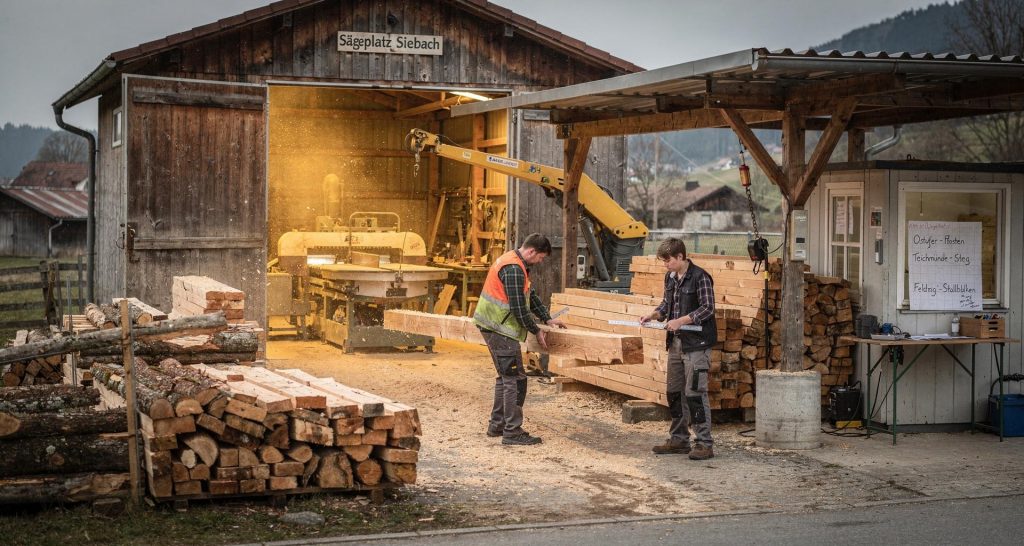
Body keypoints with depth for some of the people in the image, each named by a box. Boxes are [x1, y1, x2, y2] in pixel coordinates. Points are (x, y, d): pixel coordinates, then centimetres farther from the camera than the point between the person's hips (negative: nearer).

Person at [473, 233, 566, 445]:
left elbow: (530, 295, 21)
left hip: (493, 326, 11)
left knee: (505, 376, 19)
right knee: (515, 379, -8)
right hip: (500, 328, -11)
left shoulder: (515, 262, 13)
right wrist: (536, 331, -8)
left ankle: (497, 424, 25)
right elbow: (519, 308, -20)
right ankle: (512, 432, -7)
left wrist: (547, 319, 17)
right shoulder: (514, 269, -21)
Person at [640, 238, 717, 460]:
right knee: (674, 392, 13)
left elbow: (707, 308, -16)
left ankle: (704, 444, -4)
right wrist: (654, 315, 1)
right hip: (676, 342, 9)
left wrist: (680, 321, -22)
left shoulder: (700, 277, -13)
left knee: (695, 392, -10)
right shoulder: (670, 277, 11)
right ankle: (679, 439, 23)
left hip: (697, 343, -9)